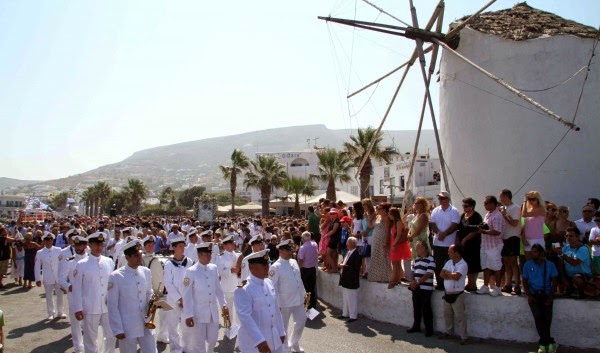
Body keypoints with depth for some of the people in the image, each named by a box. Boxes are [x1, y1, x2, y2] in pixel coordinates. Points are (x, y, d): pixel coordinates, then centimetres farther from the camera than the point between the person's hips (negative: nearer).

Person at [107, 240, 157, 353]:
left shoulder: (146, 272, 1)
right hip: (127, 328, -4)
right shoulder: (116, 276, -12)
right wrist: (117, 330, -9)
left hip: (145, 326, 4)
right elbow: (112, 306, -9)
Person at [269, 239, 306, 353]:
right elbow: (273, 287, -17)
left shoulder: (294, 262, 5)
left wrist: (303, 293, 15)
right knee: (283, 326, 8)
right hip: (284, 302, -7)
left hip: (298, 299, 7)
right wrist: (276, 304, -17)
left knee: (301, 321, 18)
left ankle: (294, 343, 40)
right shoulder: (275, 267, -17)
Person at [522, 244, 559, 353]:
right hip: (533, 295, 0)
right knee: (538, 315, -21)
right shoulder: (527, 265, 8)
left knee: (547, 317, -18)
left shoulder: (550, 265, 6)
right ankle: (550, 342, -12)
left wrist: (550, 297, -7)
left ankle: (543, 343, -4)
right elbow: (525, 281, 9)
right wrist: (529, 295, -4)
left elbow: (554, 281, 4)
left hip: (546, 294, 0)